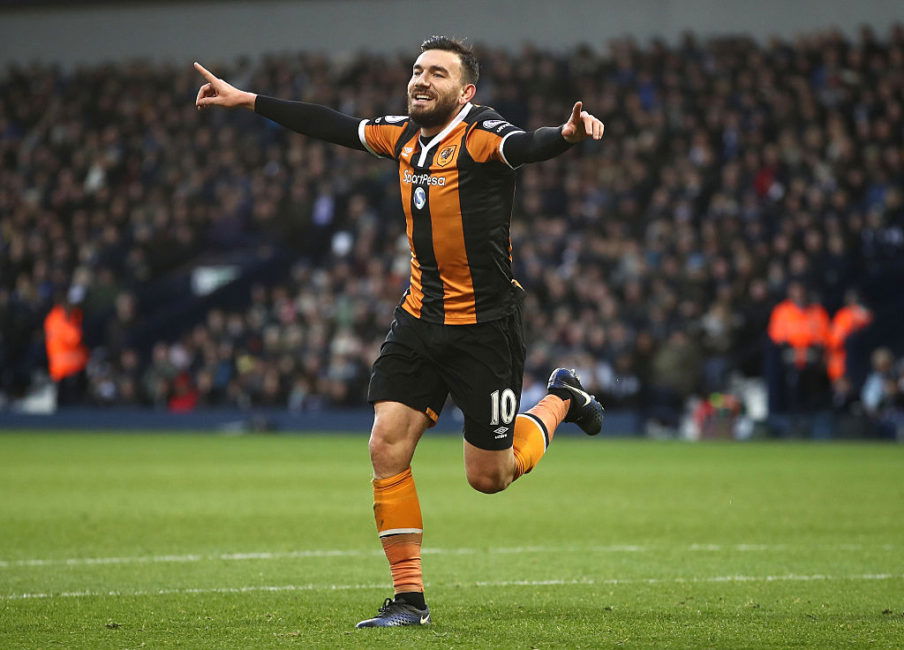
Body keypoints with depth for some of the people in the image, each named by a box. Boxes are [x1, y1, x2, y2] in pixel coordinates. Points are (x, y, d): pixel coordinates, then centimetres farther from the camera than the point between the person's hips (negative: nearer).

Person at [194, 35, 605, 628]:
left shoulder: (481, 134, -16)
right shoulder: (405, 135, 5)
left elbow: (523, 146, -37)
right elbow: (334, 126, 17)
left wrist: (567, 135, -60)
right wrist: (246, 100, 22)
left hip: (486, 327, -6)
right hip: (420, 319, 6)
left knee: (489, 477, 4)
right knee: (388, 445, -6)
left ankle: (560, 400, 33)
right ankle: (409, 598, 2)